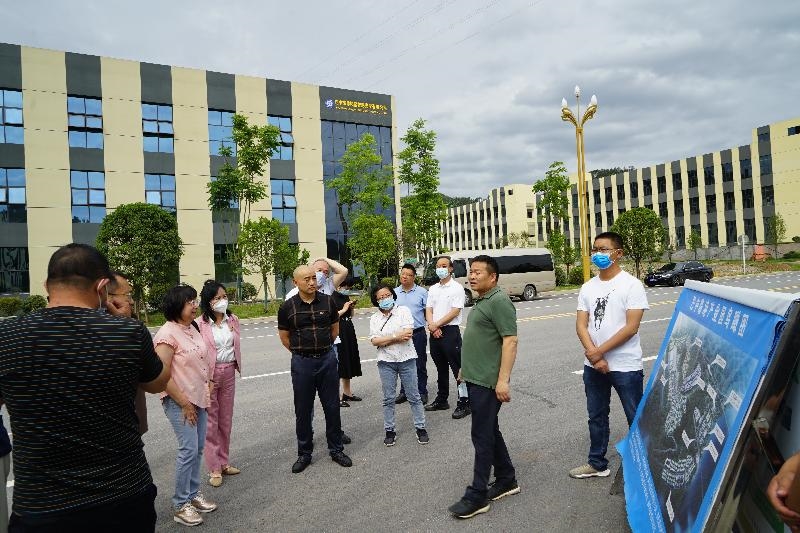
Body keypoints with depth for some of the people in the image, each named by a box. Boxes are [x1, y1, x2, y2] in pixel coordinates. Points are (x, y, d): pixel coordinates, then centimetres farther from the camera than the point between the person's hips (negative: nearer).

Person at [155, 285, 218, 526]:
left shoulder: (193, 328, 6)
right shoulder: (167, 334, -17)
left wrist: (207, 392, 11)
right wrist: (184, 403, -15)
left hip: (199, 398, 8)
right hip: (179, 402, -7)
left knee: (198, 448, 13)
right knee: (189, 450, -5)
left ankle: (194, 494, 28)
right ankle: (180, 505, 10)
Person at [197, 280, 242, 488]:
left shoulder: (233, 319, 3)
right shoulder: (200, 323, -14)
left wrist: (237, 367, 11)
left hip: (229, 372, 5)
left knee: (226, 420, 15)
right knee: (210, 422, 4)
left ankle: (224, 462, 29)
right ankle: (214, 469, 15)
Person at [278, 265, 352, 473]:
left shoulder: (327, 301, -1)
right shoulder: (288, 307, -5)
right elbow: (284, 337, 6)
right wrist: (301, 351, 9)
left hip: (327, 359, 1)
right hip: (302, 362, -1)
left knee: (332, 407, 9)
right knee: (303, 410, 9)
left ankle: (336, 450, 25)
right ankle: (304, 453, 24)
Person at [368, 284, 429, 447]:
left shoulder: (403, 311, -1)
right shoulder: (374, 318, 5)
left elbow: (408, 333, -14)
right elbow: (374, 341, -7)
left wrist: (385, 340, -12)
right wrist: (397, 337, -14)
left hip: (406, 359, -1)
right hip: (386, 362, 2)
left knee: (414, 396, 6)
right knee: (388, 399, 8)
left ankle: (420, 428, 18)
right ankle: (389, 431, 20)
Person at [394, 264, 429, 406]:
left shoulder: (422, 292, 0)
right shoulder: (394, 293, 7)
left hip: (418, 334, -2)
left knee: (420, 365, 6)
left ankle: (422, 393, 17)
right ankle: (404, 392, 22)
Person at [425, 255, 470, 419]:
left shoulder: (457, 288, -6)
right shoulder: (433, 289, 13)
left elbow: (455, 312, -13)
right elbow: (428, 310, 8)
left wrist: (436, 324, -13)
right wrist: (432, 326, -10)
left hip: (450, 331, -6)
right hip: (434, 333, 6)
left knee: (458, 368, -4)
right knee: (441, 368, 16)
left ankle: (464, 403, 2)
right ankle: (441, 400, 27)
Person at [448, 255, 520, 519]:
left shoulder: (499, 301, -15)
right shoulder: (481, 301, 15)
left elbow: (510, 340, -21)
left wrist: (503, 379, -26)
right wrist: (466, 367, 22)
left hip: (488, 381, -10)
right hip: (476, 378, 10)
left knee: (483, 436, -2)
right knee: (490, 431, 18)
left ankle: (477, 496, 8)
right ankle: (507, 480, 32)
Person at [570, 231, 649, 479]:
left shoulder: (631, 285, -9)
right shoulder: (588, 288, 7)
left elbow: (631, 327, -16)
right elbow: (581, 324, 2)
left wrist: (599, 351, -17)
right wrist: (593, 355, -14)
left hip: (625, 366, -6)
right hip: (593, 366, 6)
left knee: (636, 419, 7)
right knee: (596, 417, 17)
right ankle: (597, 463, 32)